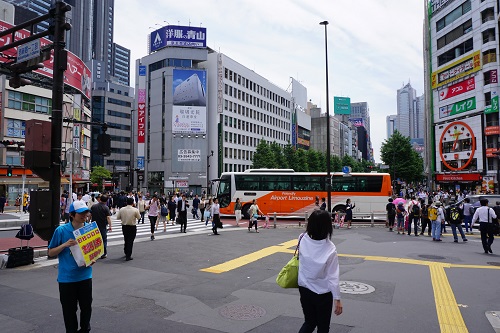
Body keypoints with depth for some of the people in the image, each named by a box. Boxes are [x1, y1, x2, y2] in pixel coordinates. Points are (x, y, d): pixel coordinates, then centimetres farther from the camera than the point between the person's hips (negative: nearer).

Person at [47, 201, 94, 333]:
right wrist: (65, 245, -20)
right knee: (69, 309, 9)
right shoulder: (61, 230, -9)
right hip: (66, 277, -2)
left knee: (86, 307, 13)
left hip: (85, 276, 2)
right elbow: (51, 252, -2)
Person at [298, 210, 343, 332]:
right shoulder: (330, 249, -24)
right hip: (322, 293, -3)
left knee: (309, 322, 23)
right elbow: (333, 276, -19)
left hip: (304, 289, 4)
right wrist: (337, 298, -8)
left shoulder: (303, 240, -14)